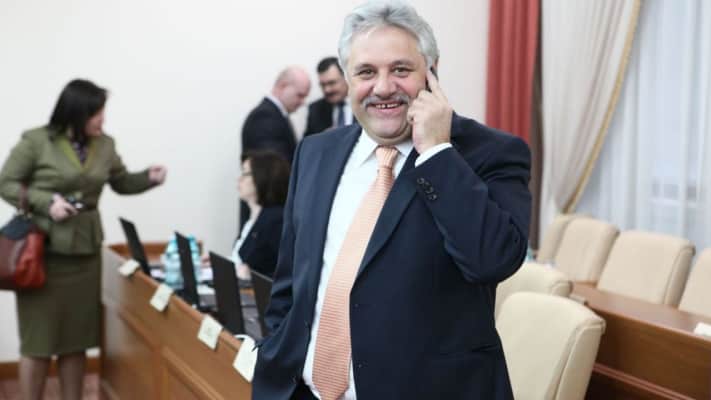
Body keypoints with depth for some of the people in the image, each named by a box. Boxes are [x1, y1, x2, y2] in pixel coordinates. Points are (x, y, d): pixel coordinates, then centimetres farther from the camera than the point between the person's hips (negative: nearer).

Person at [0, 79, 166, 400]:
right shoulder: (36, 141, -9)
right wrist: (46, 202, -18)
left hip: (85, 250, 5)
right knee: (38, 338, 3)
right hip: (43, 250, -5)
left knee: (77, 337, 11)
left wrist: (148, 178, -1)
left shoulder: (104, 145, 6)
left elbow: (121, 183, 18)